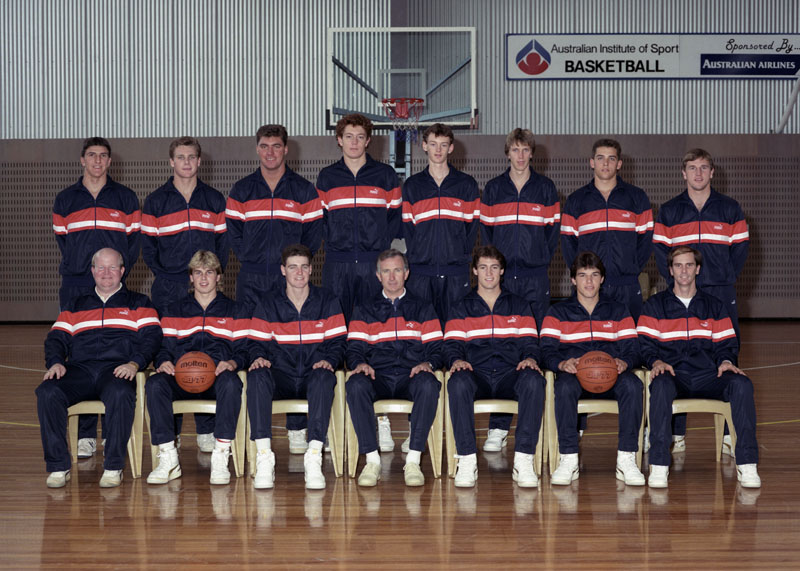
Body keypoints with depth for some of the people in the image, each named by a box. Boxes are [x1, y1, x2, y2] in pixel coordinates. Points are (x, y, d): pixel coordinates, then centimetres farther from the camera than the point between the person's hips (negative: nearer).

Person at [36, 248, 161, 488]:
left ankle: (113, 467, -27)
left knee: (120, 393, -39)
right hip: (79, 369, 3)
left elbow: (151, 336, 6)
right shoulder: (75, 306, 29)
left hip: (117, 370, -3)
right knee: (47, 392, -30)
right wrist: (55, 362, -3)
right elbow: (56, 339, 19)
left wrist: (134, 363, -13)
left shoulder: (139, 303, 20)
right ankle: (58, 467, -21)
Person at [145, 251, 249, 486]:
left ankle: (220, 458, -34)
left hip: (217, 376, -1)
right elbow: (163, 347, 16)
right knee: (154, 384, -32)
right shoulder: (174, 311, 23)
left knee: (230, 383, -39)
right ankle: (168, 459, -30)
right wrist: (163, 362, -8)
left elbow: (244, 350, 11)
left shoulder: (234, 311, 19)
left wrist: (232, 363, -13)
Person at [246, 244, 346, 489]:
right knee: (257, 376, -33)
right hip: (281, 378, 1)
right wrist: (259, 357, -14)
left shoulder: (327, 300, 9)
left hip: (313, 376, -1)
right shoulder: (268, 303, 10)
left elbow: (337, 342, 7)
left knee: (324, 377, -37)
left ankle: (314, 458, -40)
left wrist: (329, 360, -15)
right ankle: (264, 457, -36)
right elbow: (257, 342, 10)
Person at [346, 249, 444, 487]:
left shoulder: (423, 309, 20)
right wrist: (360, 364, -12)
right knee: (355, 385, -34)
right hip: (377, 378, 1)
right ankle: (372, 460, -29)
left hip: (411, 377, 0)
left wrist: (427, 363, -12)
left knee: (429, 385, -36)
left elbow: (436, 349, 12)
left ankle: (413, 461, -32)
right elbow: (354, 349, 12)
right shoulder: (364, 311, 21)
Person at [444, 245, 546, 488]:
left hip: (510, 376, 1)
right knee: (458, 382, -36)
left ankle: (523, 460, -34)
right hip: (476, 375, 0)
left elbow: (529, 342, 13)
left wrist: (530, 358, -11)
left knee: (534, 380, -34)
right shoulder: (462, 308, 19)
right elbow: (452, 344, 9)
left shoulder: (519, 306, 21)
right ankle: (467, 460, -32)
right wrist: (456, 360, -15)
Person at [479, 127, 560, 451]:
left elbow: (554, 229, 9)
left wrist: (542, 260, 3)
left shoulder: (545, 188, 8)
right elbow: (485, 230, 10)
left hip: (536, 278, 0)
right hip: (501, 276, 0)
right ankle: (498, 427, -1)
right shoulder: (493, 189, 9)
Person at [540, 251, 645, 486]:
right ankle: (568, 460, -32)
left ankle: (626, 459, -29)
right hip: (574, 374, -1)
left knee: (633, 385, -34)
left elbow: (632, 349, 10)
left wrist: (624, 362, -16)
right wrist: (562, 363, -21)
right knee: (565, 386, -38)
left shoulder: (618, 311, 20)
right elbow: (547, 350, 2)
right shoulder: (558, 313, 16)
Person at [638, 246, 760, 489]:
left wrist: (726, 361, -7)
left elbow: (726, 344, 15)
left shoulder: (715, 306, 19)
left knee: (742, 384, -29)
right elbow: (644, 344, 7)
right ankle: (658, 465, -34)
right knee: (661, 385, -38)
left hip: (707, 376, 2)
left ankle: (746, 464, -26)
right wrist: (656, 361, -14)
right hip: (672, 375, -2)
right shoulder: (655, 305, 13)